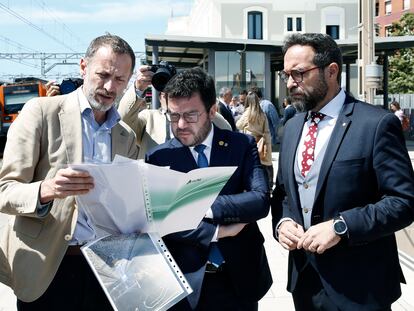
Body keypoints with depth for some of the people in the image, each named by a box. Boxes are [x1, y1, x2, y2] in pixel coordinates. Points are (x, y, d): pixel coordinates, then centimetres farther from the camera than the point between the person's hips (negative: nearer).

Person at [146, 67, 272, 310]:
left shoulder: (242, 145, -3)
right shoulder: (158, 157, -3)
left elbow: (261, 200, -15)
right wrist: (216, 232, -17)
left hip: (239, 276, 1)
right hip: (186, 280, -1)